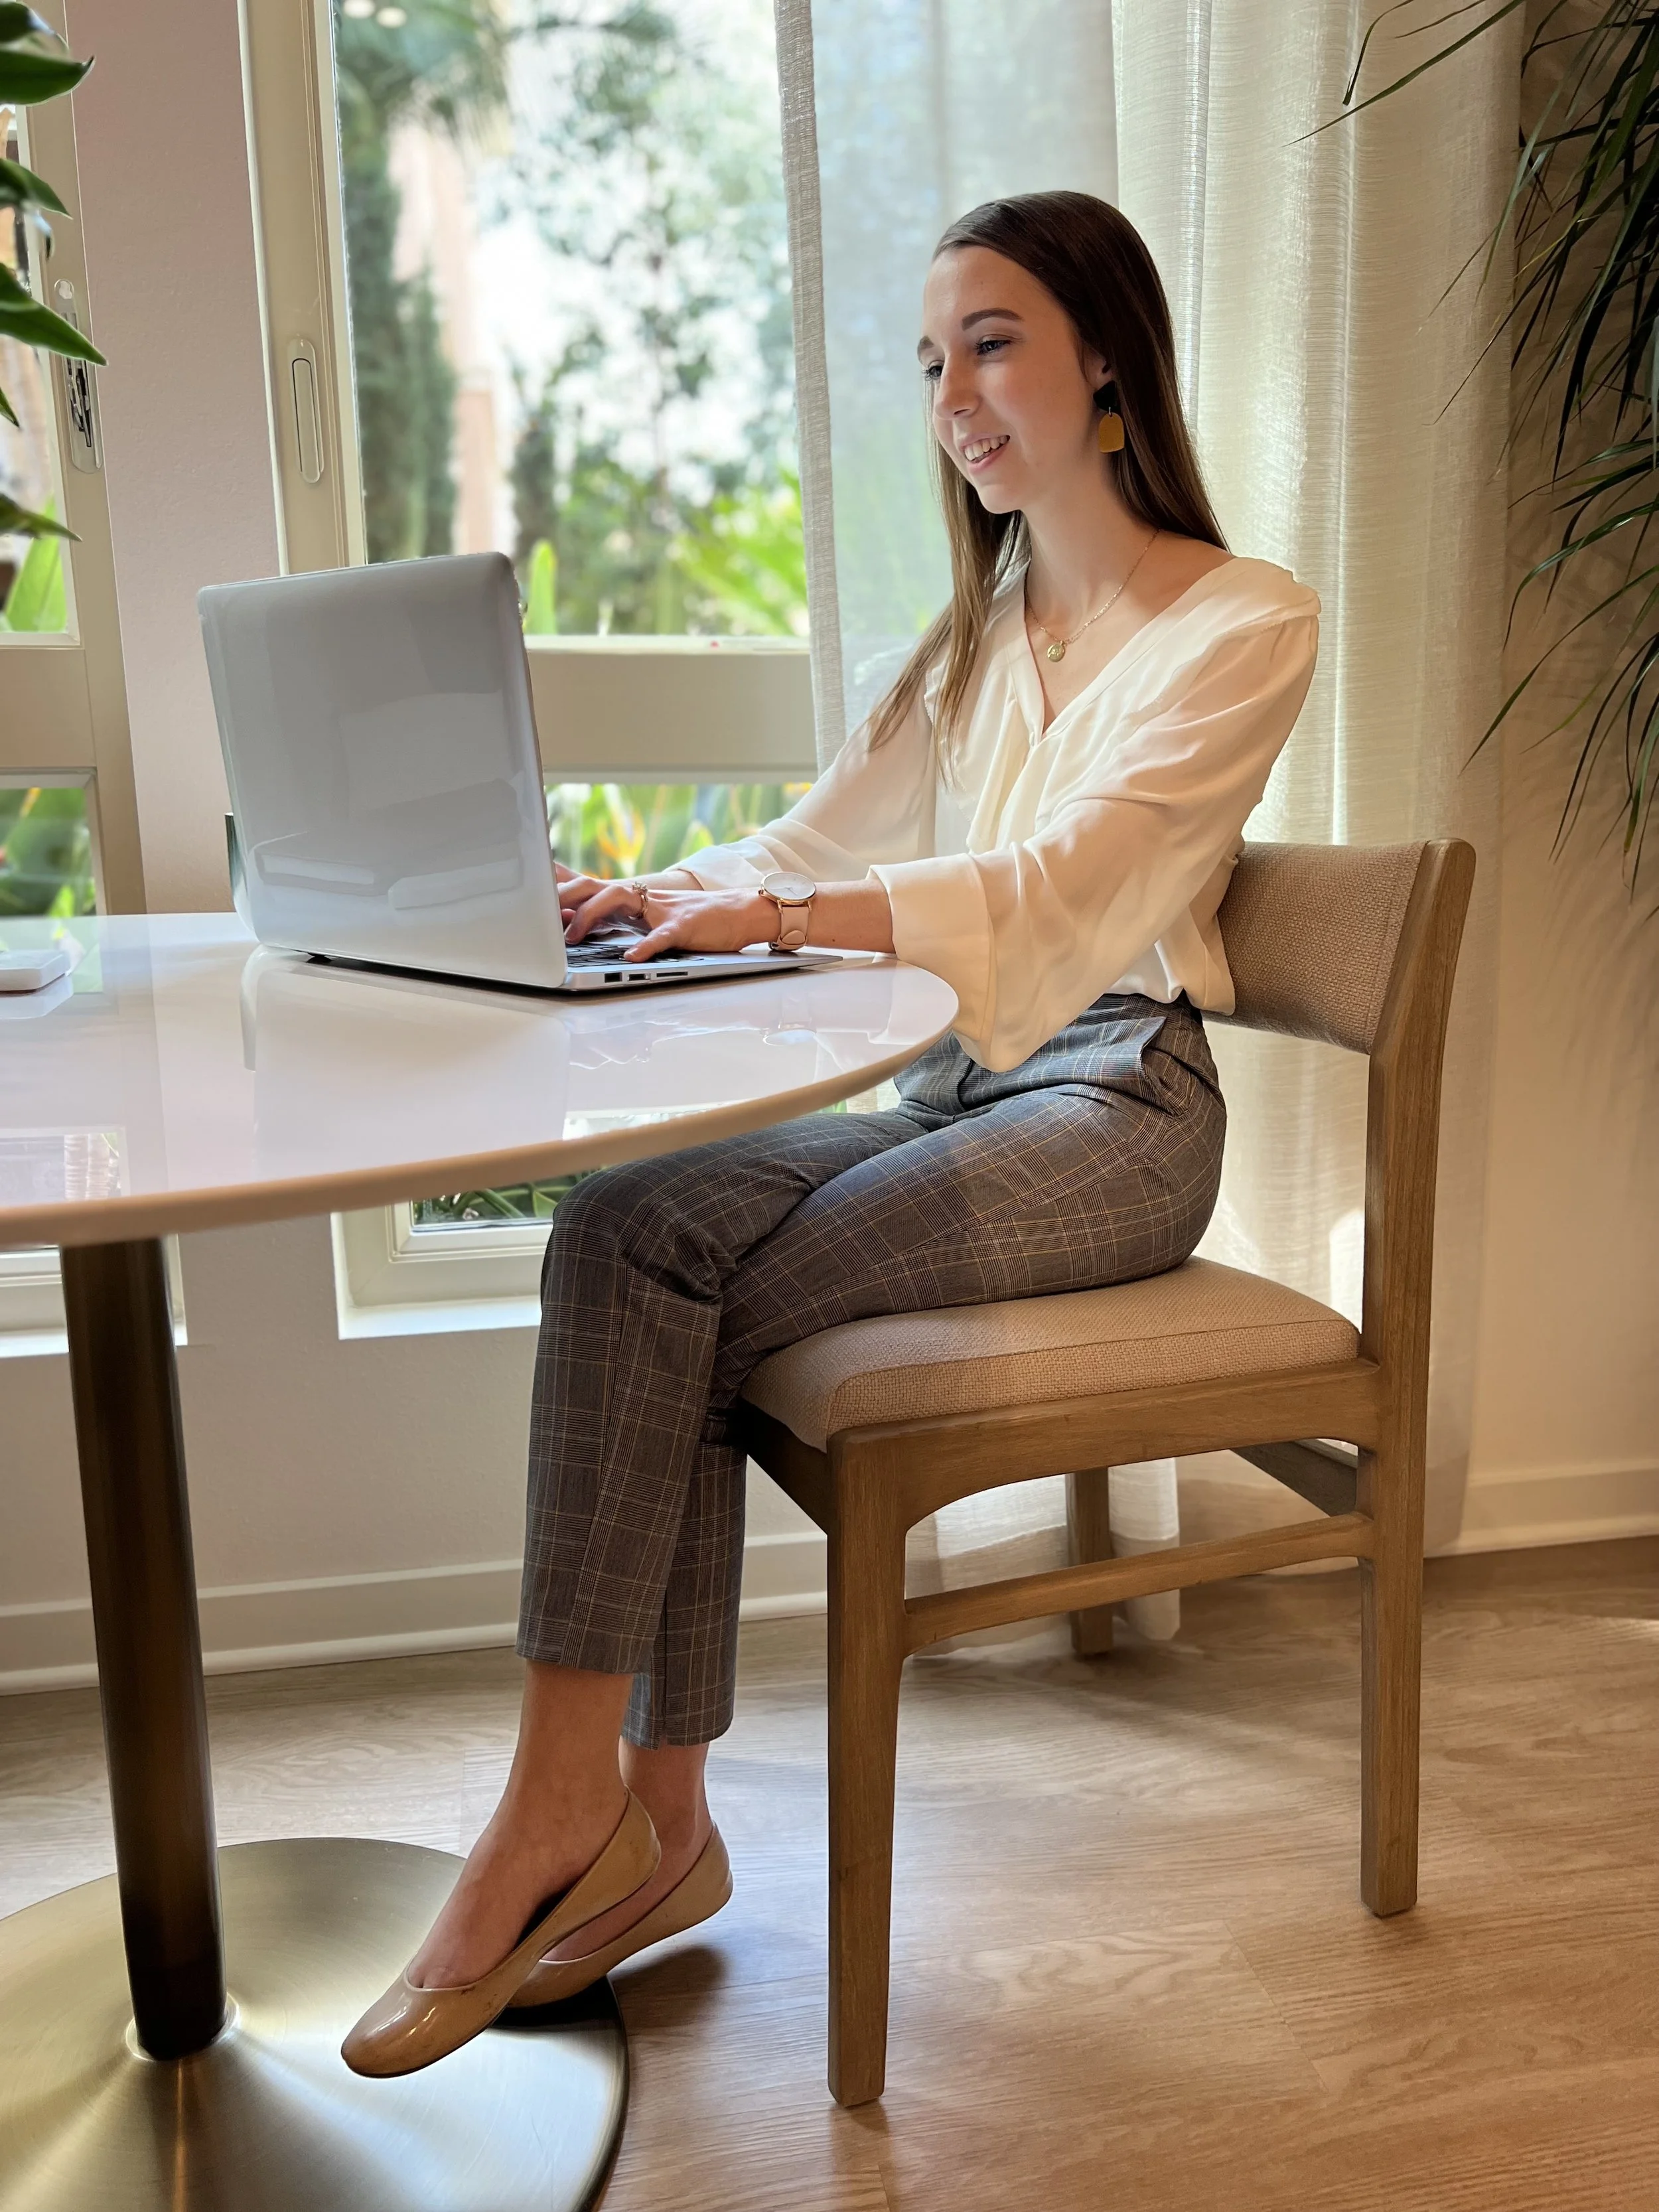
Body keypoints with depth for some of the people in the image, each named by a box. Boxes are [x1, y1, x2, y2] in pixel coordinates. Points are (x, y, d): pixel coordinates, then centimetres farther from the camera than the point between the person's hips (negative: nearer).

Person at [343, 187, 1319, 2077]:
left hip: (1112, 1114, -6)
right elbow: (820, 839, 13)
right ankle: (655, 1819, -17)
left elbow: (1067, 878, -18)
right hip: (954, 1090, 6)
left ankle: (569, 1797, -14)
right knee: (635, 1227, -22)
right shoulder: (976, 634, 21)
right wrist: (655, 896, -8)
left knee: (647, 1267, -24)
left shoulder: (1245, 625, -3)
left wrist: (779, 917, -32)